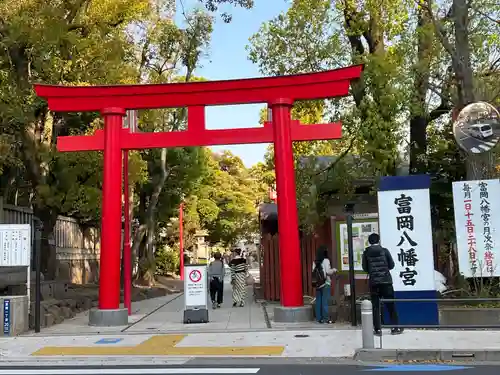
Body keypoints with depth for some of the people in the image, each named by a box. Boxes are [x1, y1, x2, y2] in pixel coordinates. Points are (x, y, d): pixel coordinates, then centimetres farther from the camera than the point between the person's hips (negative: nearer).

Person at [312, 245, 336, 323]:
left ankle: (319, 318, 13)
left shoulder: (315, 262, 7)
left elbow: (313, 272, 5)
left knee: (318, 301, 8)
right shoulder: (326, 260, -9)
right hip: (326, 283, -5)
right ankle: (326, 318, -3)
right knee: (325, 301, -4)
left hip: (318, 284, 5)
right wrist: (334, 270, 3)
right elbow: (328, 272, -14)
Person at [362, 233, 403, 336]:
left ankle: (377, 329, 4)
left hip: (373, 282, 1)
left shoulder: (366, 253, 1)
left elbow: (365, 268, 4)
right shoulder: (384, 251, -2)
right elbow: (392, 265, 2)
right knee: (391, 305, 7)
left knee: (375, 306, 5)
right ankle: (395, 328, 10)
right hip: (386, 281, -1)